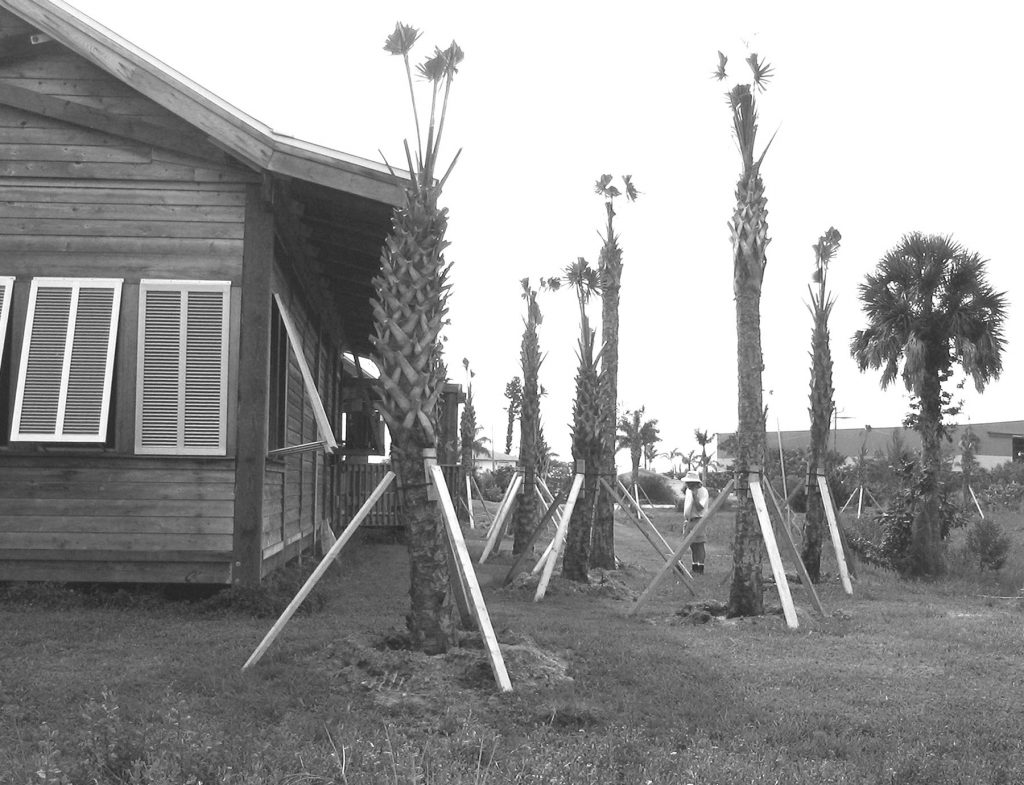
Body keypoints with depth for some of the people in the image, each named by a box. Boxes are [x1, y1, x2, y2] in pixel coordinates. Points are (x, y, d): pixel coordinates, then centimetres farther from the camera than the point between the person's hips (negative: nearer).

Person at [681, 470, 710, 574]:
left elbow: (699, 508, -18)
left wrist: (695, 495, -22)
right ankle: (695, 568, 18)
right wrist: (685, 520, 16)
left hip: (698, 520, -8)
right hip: (689, 521, 8)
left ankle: (700, 569, -5)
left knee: (699, 544, -8)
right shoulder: (688, 491, 13)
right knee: (692, 545, 11)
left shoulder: (702, 491, -11)